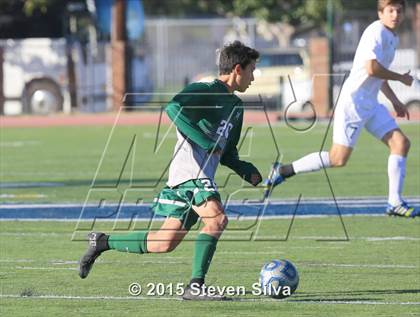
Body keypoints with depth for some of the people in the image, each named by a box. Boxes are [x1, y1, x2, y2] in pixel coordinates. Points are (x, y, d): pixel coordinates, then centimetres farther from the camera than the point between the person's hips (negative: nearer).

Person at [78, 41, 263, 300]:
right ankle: (195, 286, -25)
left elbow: (227, 154, 30)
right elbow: (175, 108, -26)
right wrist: (206, 142, -25)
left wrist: (248, 171, 11)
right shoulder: (204, 91, -7)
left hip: (203, 177, 9)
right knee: (217, 219, -27)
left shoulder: (236, 106, 22)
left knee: (165, 243, 8)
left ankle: (102, 242, 24)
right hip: (189, 172, -9)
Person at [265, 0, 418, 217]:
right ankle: (284, 171, 3)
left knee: (401, 143, -2)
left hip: (370, 105, 9)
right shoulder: (377, 32, -13)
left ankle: (395, 203, -1)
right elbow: (372, 69, -26)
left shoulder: (393, 38, 18)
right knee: (338, 159, -11)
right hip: (354, 101, -9)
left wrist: (395, 101, 26)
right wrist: (401, 78, -13)